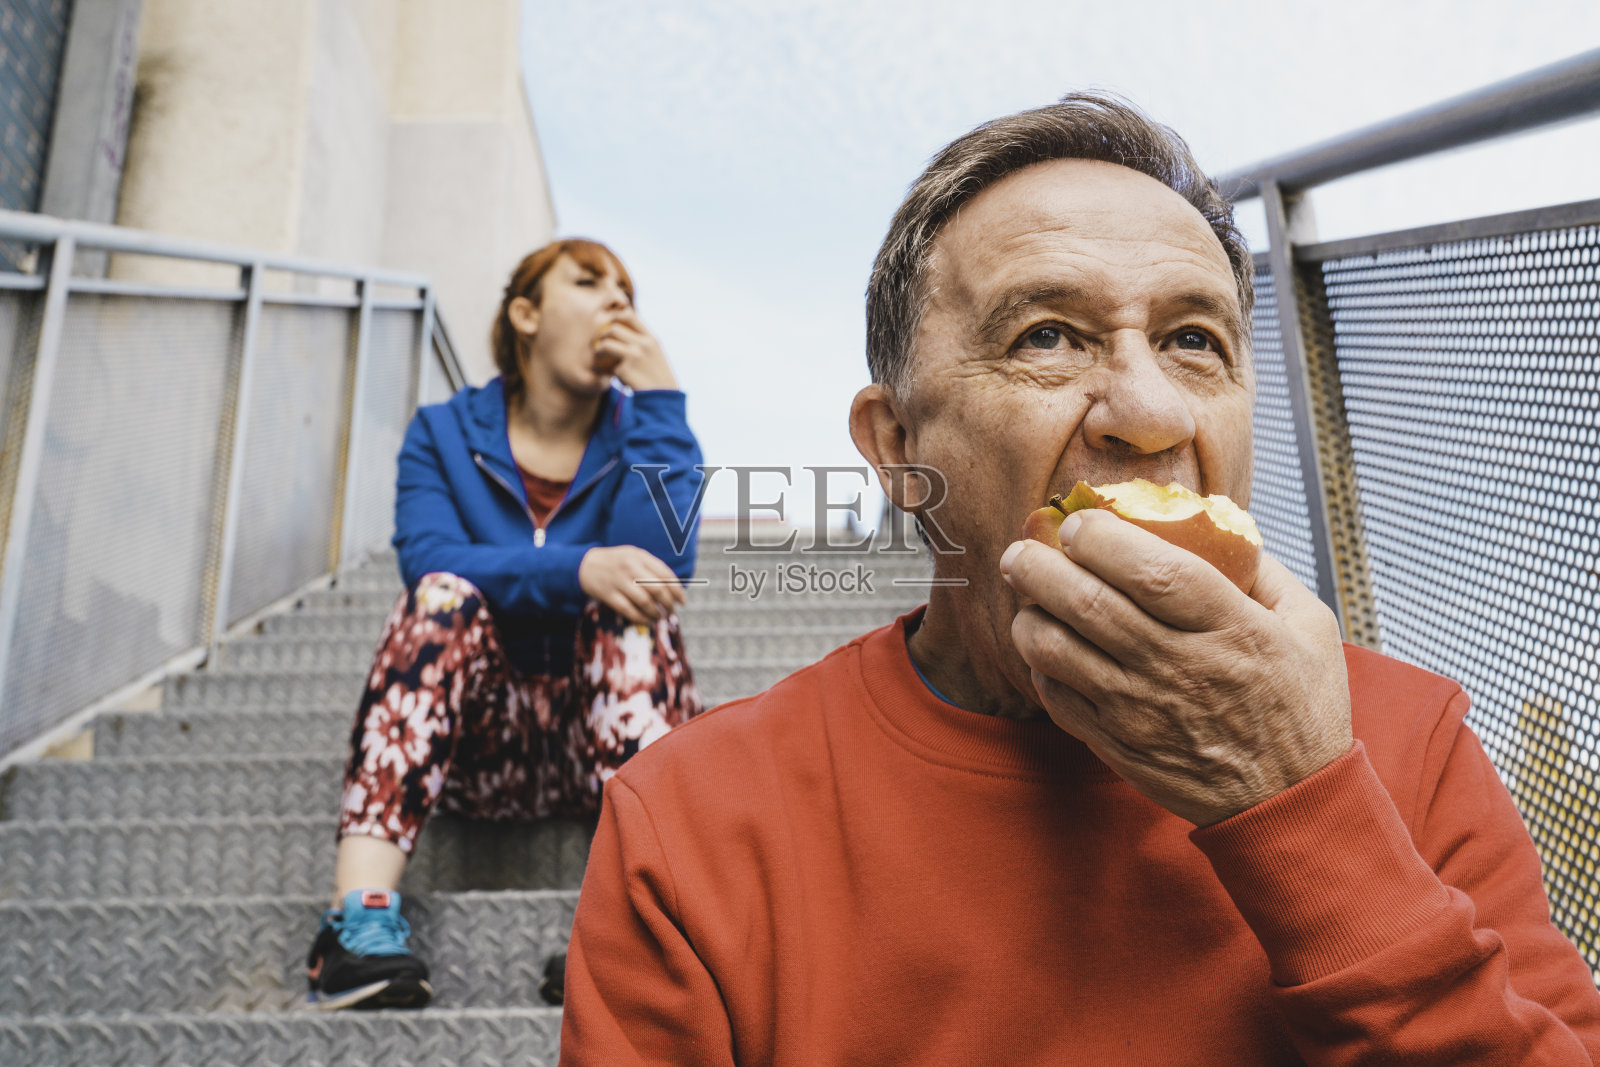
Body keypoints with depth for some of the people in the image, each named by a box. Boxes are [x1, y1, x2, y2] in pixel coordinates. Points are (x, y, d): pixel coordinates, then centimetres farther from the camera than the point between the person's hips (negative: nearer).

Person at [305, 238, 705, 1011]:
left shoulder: (640, 432, 5)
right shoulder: (444, 432, 6)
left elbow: (663, 565, -17)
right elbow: (428, 559, -15)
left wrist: (657, 397, -14)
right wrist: (574, 570, -31)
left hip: (604, 731, 0)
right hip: (475, 738, 0)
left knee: (629, 607, -25)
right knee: (447, 597, -25)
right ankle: (360, 917, -36)